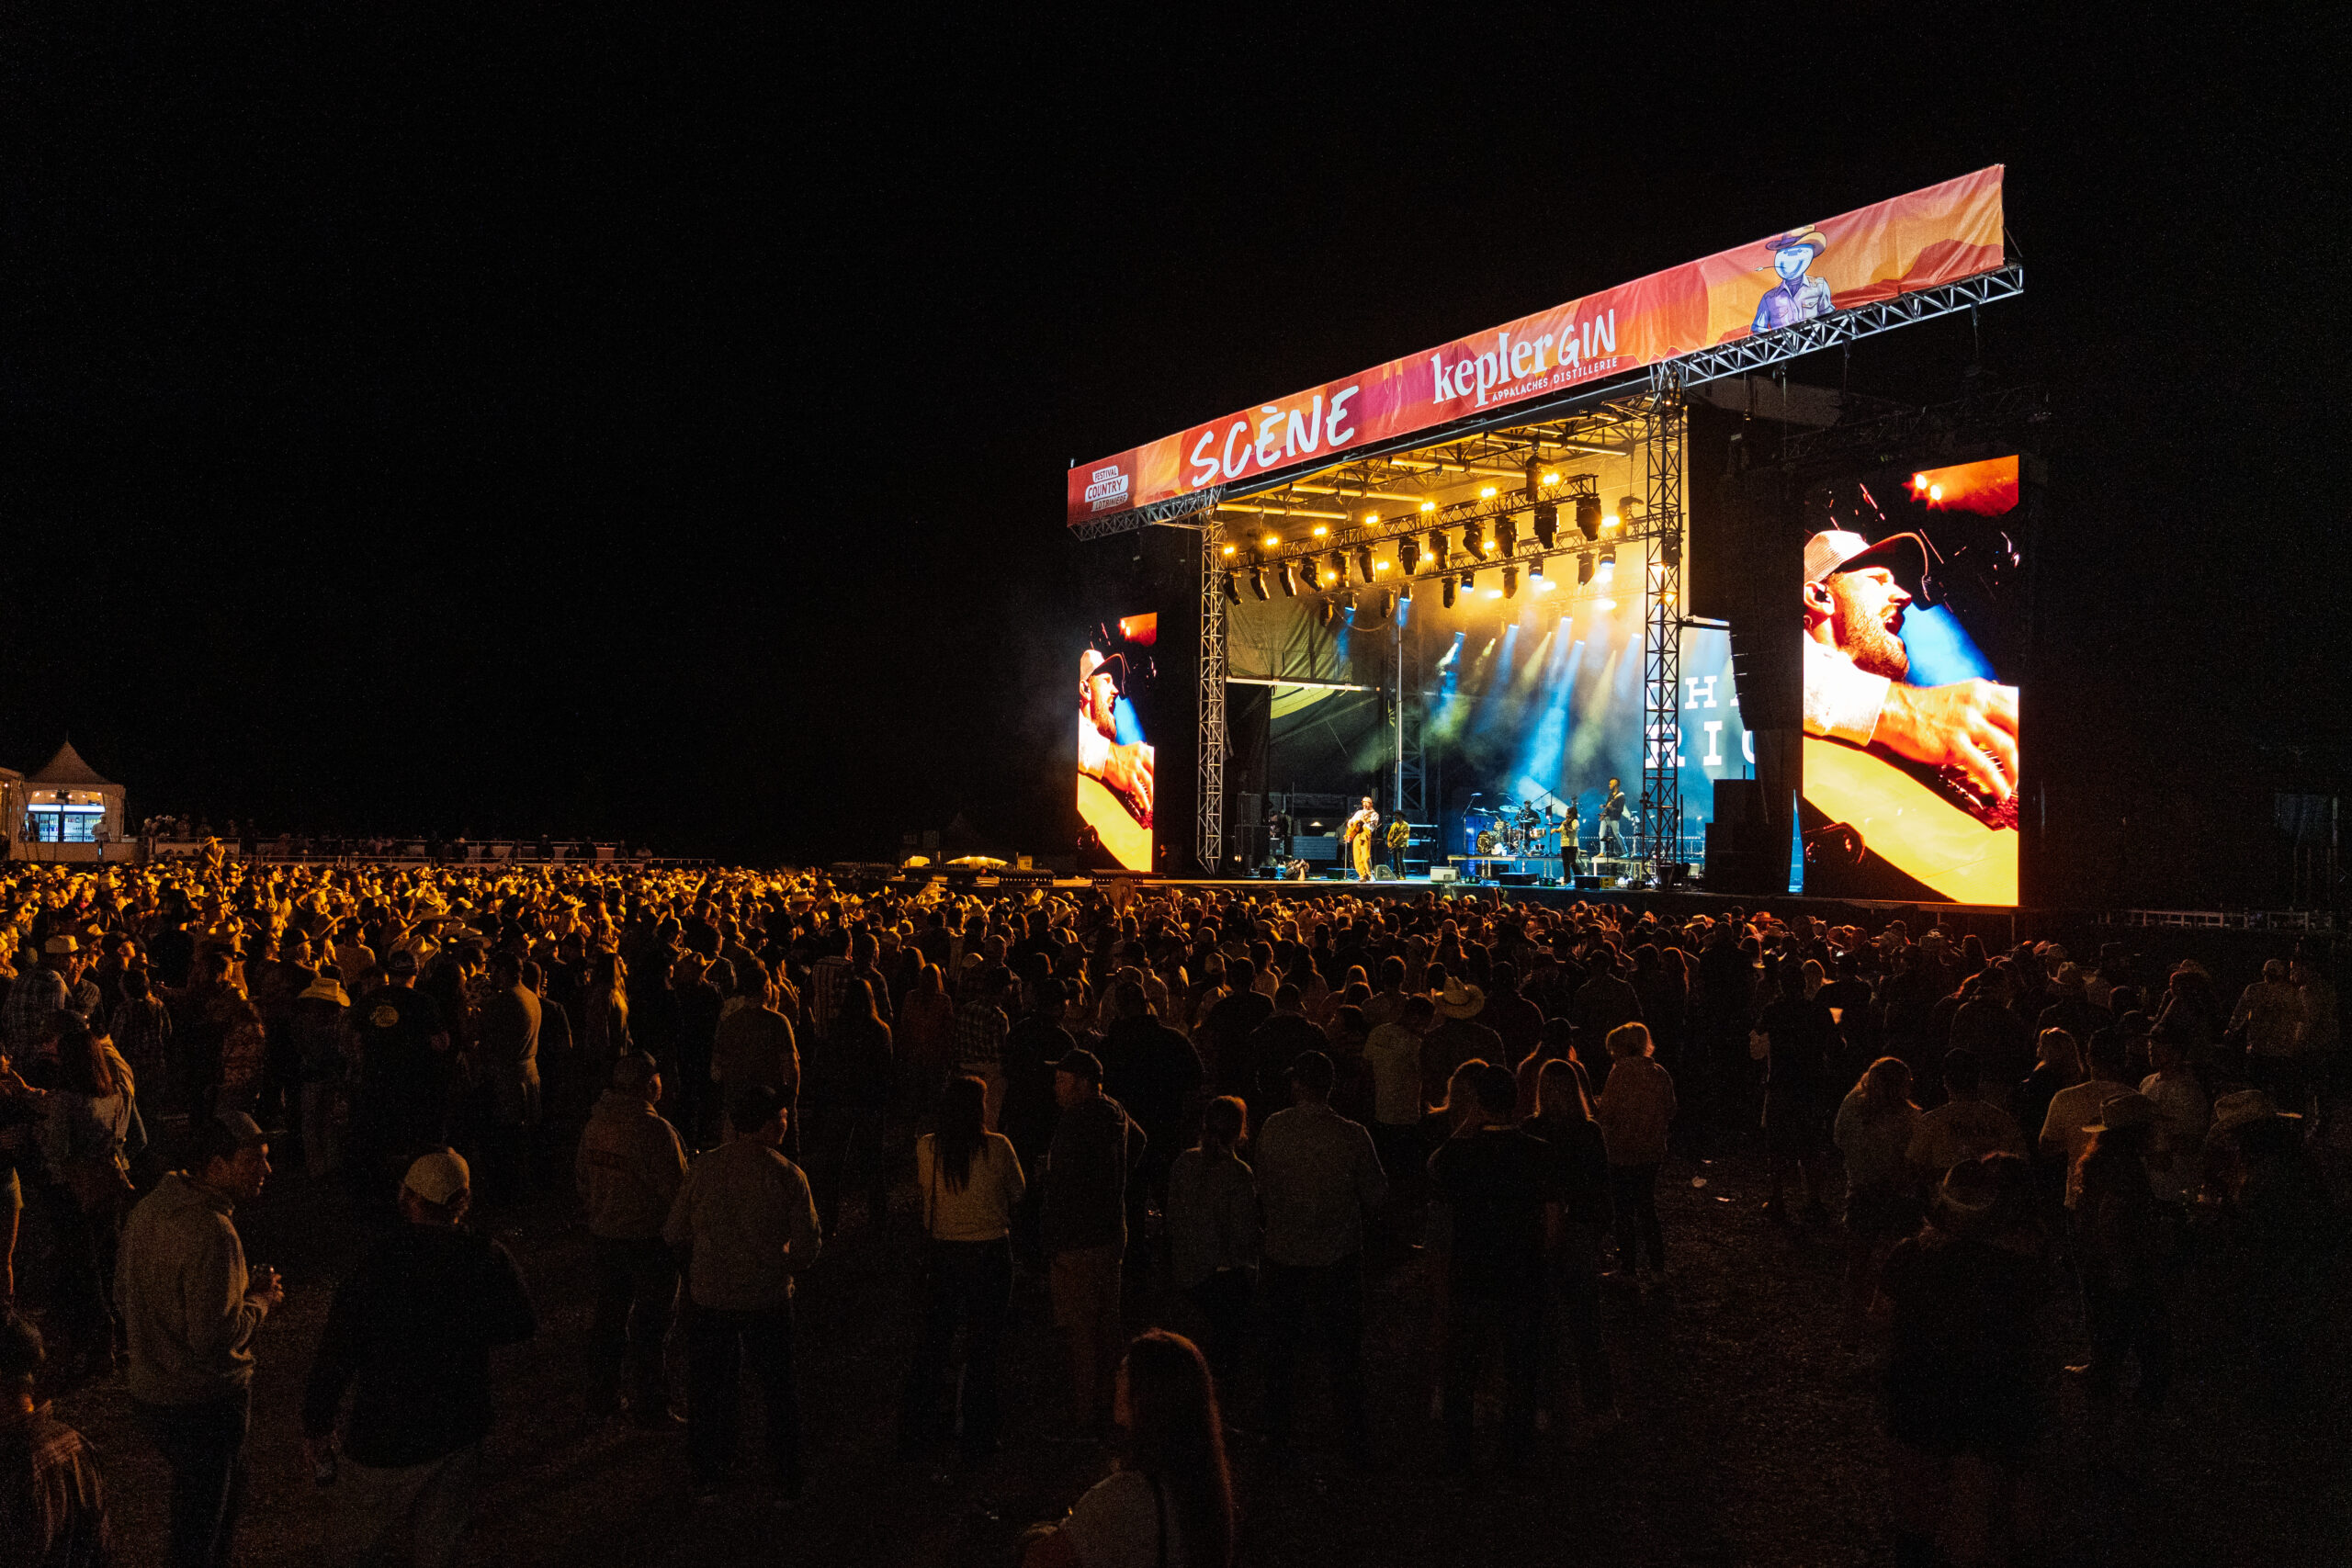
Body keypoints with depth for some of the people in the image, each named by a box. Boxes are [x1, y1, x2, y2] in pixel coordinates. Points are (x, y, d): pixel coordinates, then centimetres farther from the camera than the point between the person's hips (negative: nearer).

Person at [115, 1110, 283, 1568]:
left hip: (150, 1390, 9)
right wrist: (260, 1298, -11)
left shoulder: (150, 1207, 1)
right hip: (204, 1405, -9)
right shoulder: (212, 1233, -28)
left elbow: (123, 1293, 15)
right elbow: (215, 1341, -29)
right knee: (203, 1528, 8)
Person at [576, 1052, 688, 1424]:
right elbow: (676, 1189, -21)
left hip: (604, 1235, 7)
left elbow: (582, 1175, 13)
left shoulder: (596, 1122, 1)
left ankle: (602, 1395, 29)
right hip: (649, 1238, -7)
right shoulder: (656, 1130, -22)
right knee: (650, 1324, 5)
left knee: (609, 1314, 19)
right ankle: (648, 1405, 12)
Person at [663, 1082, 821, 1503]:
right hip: (768, 1298, -1)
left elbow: (675, 1235, 0)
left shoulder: (703, 1168, -6)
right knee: (778, 1388, 14)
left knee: (709, 1387, 17)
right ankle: (785, 1480, 20)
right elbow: (806, 1247, -9)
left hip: (709, 1296, 2)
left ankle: (708, 1476, 27)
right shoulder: (788, 1175, -11)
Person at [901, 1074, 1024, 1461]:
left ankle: (915, 1425, 30)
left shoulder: (926, 1147, -7)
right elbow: (1017, 1192, -1)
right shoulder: (997, 1147, -14)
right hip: (988, 1251, -3)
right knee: (982, 1347, 9)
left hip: (940, 1252, 3)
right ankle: (977, 1437, 16)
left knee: (933, 1340, 18)